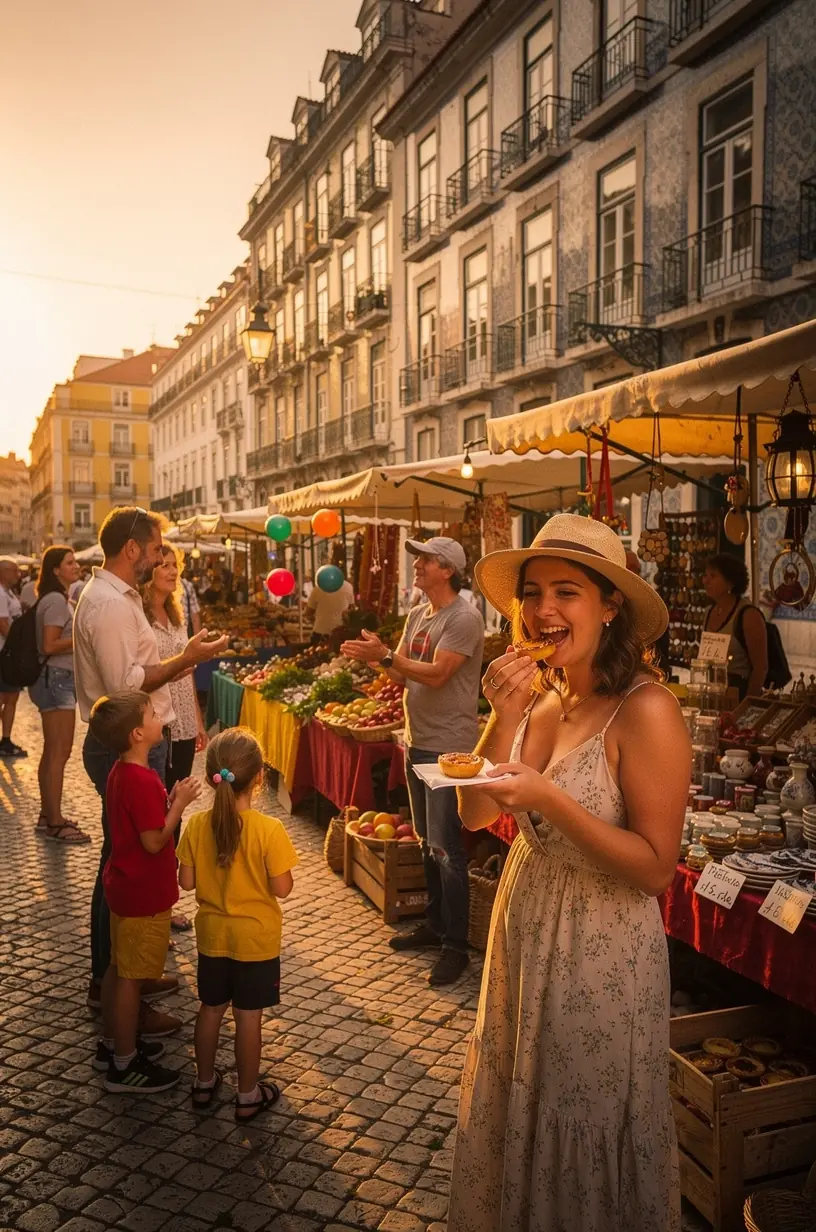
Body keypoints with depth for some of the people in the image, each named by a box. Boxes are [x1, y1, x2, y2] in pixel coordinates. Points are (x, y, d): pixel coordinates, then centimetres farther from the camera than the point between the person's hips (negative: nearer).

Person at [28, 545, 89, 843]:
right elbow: (50, 646, -21)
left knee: (52, 752, 15)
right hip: (57, 679, -11)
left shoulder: (56, 599, 17)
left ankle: (48, 815, 24)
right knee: (59, 752, -8)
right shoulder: (57, 600, -14)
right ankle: (55, 823, -4)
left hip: (56, 679, 11)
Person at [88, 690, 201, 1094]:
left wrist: (169, 801, 5)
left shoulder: (122, 772, 4)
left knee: (120, 968, 21)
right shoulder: (142, 781, -27)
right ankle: (123, 1065, 16)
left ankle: (116, 1042, 36)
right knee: (132, 976, 3)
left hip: (126, 886, 10)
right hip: (143, 893, -10)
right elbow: (154, 841, -25)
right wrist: (179, 804, -18)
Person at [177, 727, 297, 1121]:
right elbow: (282, 889, -17)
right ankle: (248, 1095, 26)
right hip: (256, 939, -3)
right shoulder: (269, 830, -24)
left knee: (210, 1008, 20)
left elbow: (187, 881, -5)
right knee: (248, 1016, 11)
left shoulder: (197, 825, -13)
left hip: (212, 935, 4)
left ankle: (204, 1083, 37)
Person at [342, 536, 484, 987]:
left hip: (448, 747, -9)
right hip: (417, 743, 9)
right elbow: (402, 674, 10)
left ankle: (456, 945, 7)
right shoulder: (417, 615, 11)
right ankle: (434, 925, 32)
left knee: (446, 849, -4)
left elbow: (436, 674, -23)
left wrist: (384, 656, -24)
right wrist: (376, 655, -9)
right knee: (427, 843, 18)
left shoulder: (464, 619, -15)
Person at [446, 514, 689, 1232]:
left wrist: (550, 800, -30)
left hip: (601, 956, -6)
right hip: (524, 931, 7)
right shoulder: (541, 697, -2)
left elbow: (656, 868, -21)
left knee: (584, 1134, 15)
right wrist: (506, 716, -17)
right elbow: (475, 814, -4)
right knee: (514, 1112, 26)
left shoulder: (645, 710, -22)